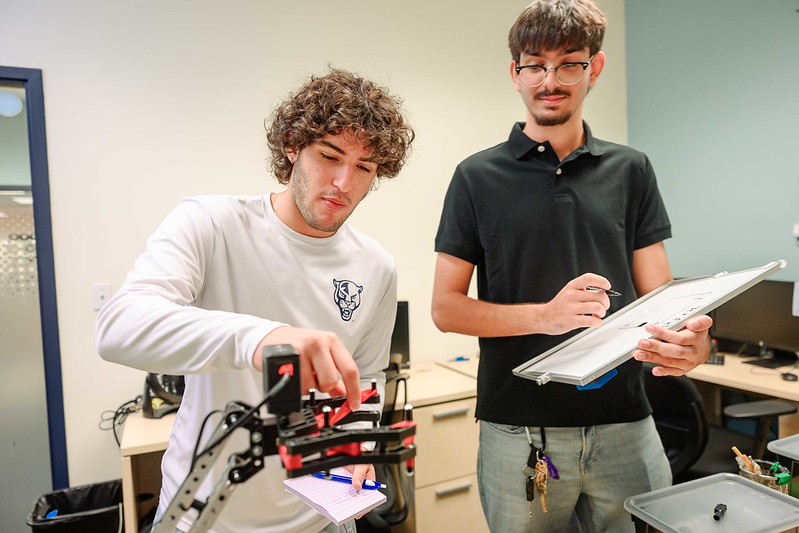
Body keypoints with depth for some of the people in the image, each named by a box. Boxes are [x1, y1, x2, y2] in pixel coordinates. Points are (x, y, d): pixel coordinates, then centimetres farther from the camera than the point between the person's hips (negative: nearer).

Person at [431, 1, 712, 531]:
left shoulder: (631, 170, 6)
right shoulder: (478, 177, -1)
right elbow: (446, 308, -4)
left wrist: (690, 339, -20)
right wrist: (545, 314, -19)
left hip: (625, 425, 3)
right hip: (519, 430, -2)